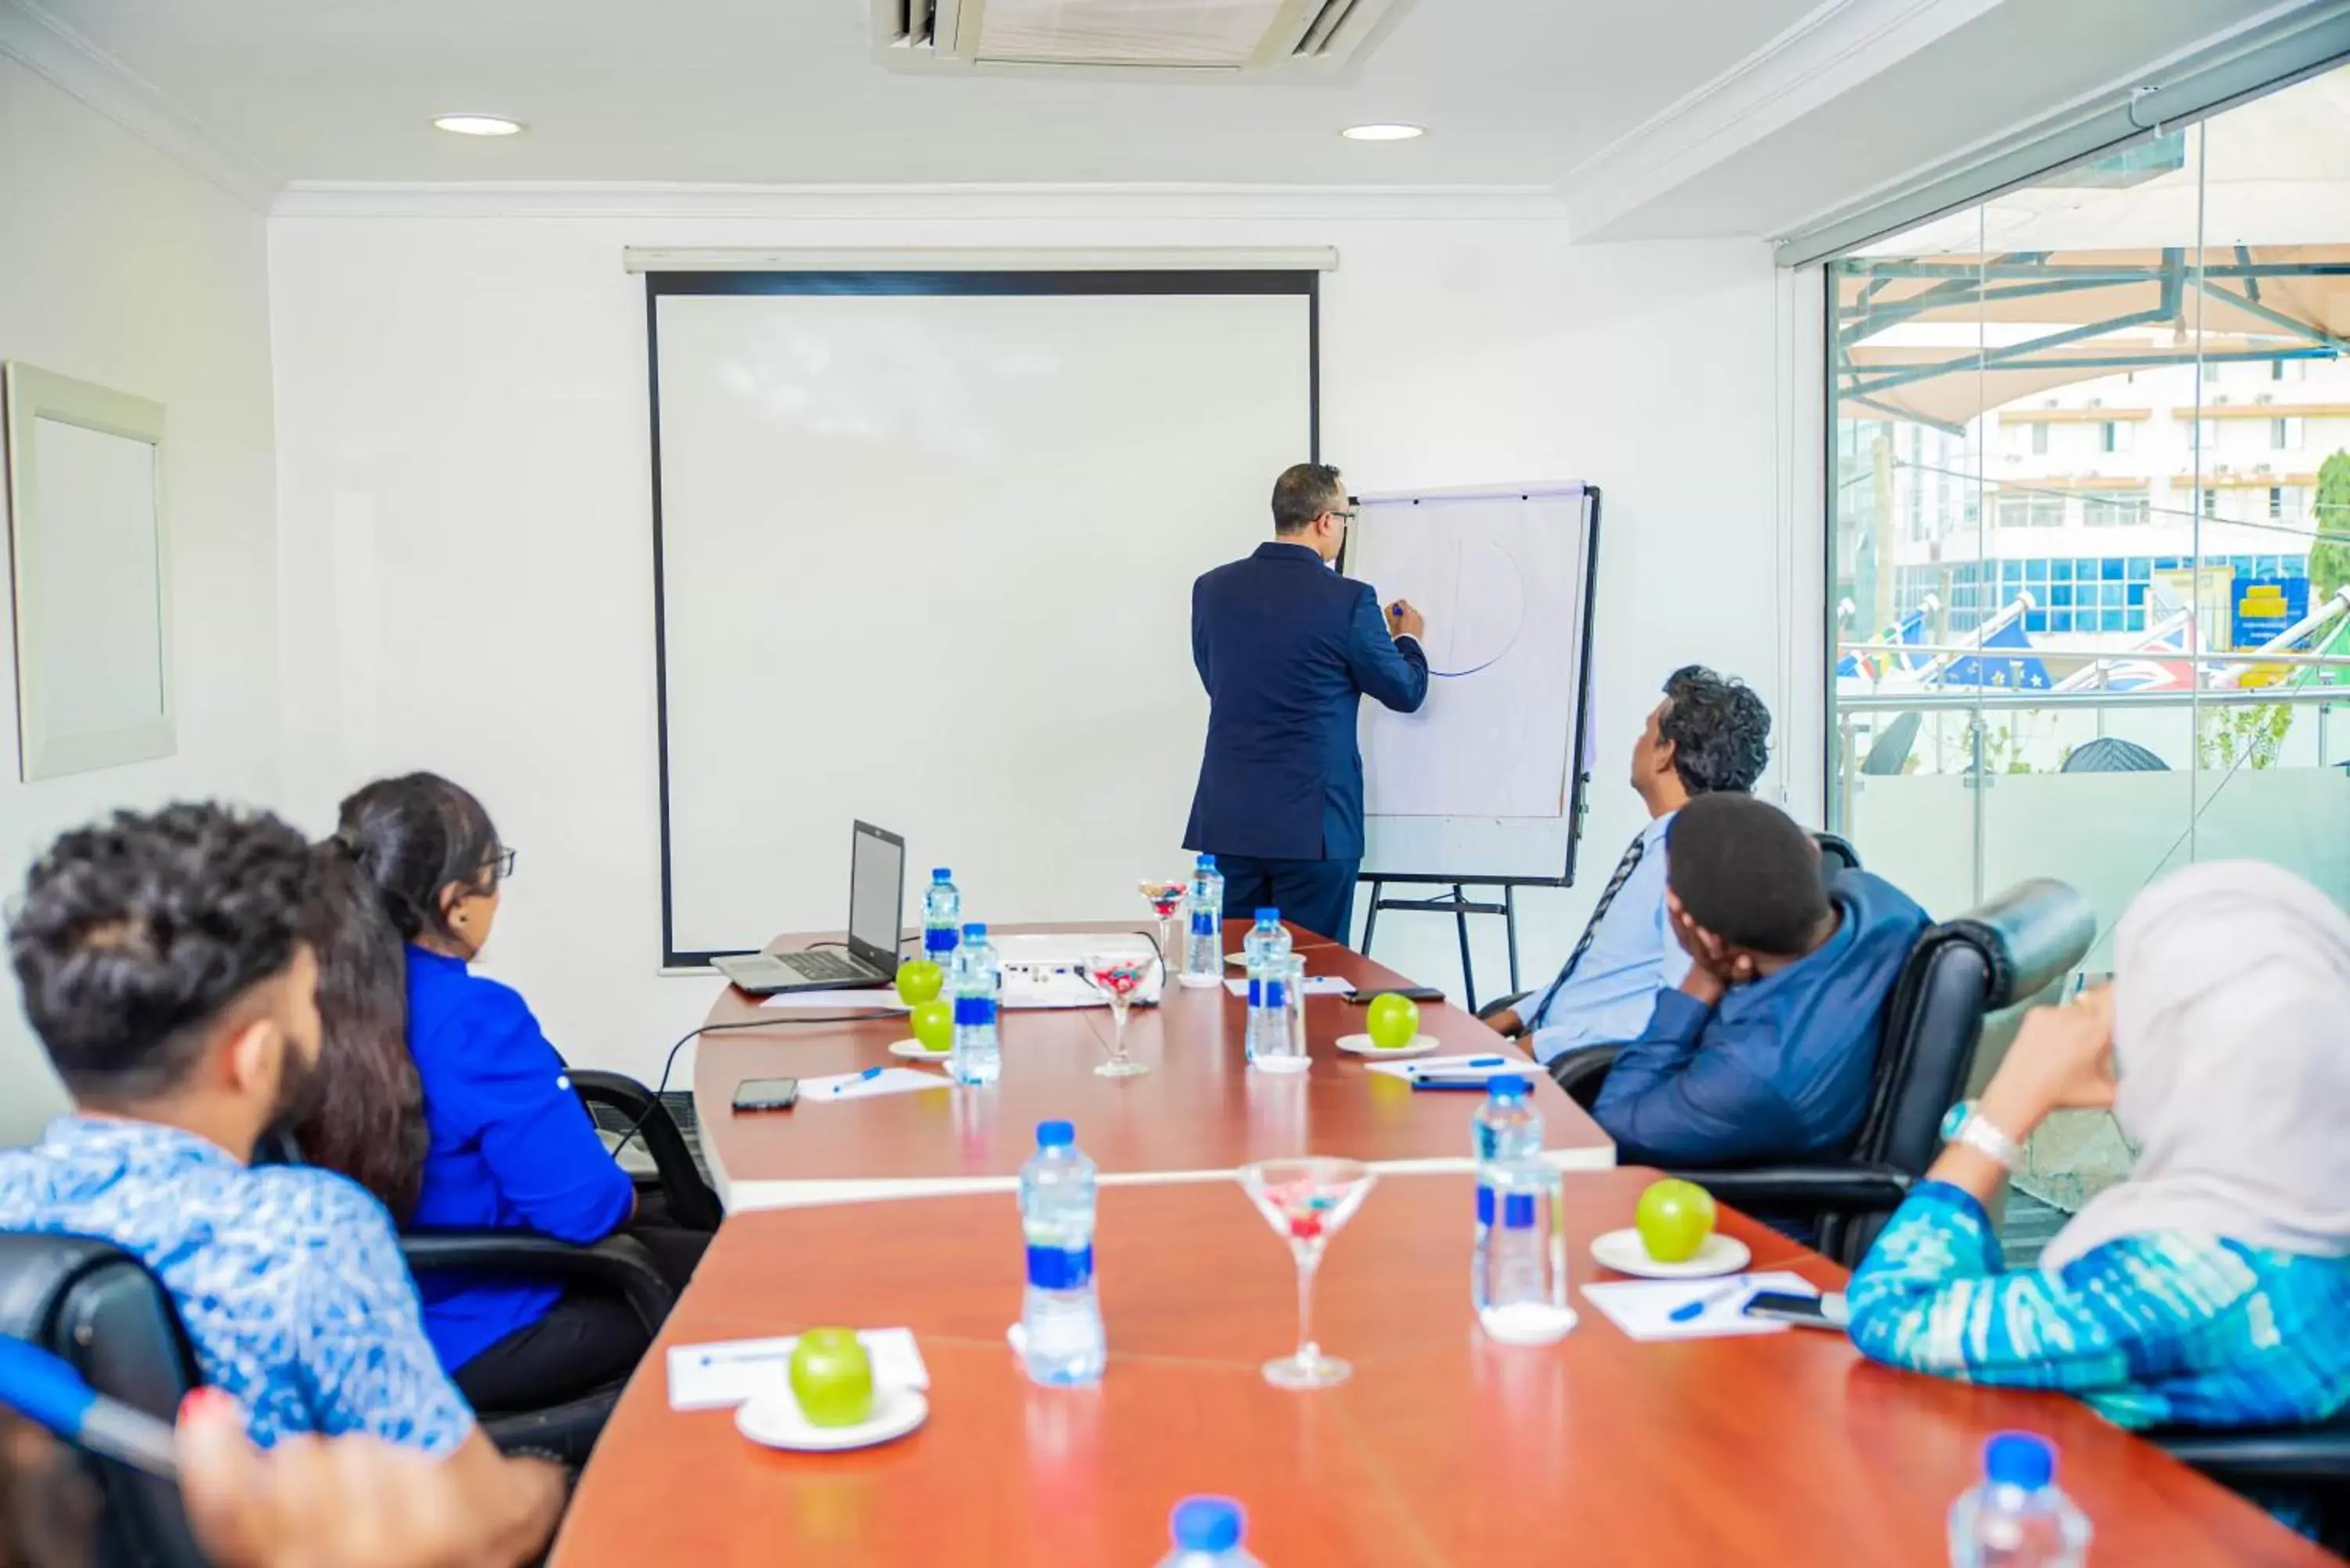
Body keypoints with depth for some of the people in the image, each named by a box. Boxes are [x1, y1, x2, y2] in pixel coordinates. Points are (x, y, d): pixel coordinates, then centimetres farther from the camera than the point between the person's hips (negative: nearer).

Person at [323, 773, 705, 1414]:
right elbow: (586, 1205, -25)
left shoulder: (325, 996, -5)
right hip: (469, 1341, -9)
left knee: (673, 1241, 25)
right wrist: (618, 1196, -5)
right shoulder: (476, 1016, -28)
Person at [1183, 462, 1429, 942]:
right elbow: (1405, 693, 2)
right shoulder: (1348, 600, -10)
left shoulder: (1213, 588, 3)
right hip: (1311, 823, -5)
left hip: (1228, 819, 5)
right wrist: (1408, 639, 24)